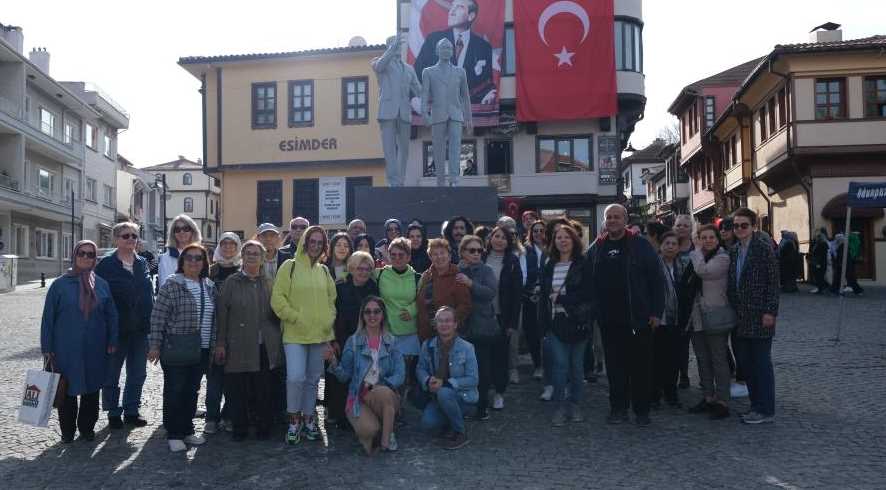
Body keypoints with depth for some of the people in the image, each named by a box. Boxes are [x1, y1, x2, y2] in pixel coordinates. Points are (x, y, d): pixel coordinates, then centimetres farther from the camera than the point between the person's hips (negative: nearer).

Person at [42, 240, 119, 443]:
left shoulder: (102, 285, 3)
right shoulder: (60, 284, -3)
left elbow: (112, 315, 8)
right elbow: (48, 318, -1)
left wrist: (112, 342, 4)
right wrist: (47, 348, -3)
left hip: (95, 350, 2)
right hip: (66, 350, -2)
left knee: (92, 390, 10)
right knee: (67, 390, 7)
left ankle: (87, 428, 26)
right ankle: (67, 431, 23)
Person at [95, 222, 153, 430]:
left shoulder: (142, 263, 9)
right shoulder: (106, 264, -6)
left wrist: (150, 322, 7)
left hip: (140, 329, 5)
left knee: (138, 373, 12)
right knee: (112, 373, 8)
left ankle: (132, 411, 25)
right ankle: (113, 413, 20)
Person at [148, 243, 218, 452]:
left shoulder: (209, 287, 10)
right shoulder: (171, 285, -7)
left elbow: (214, 319, 15)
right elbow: (158, 317, -9)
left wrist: (214, 344, 12)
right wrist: (155, 345, -11)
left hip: (201, 351, 5)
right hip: (176, 350, -5)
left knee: (192, 391, 13)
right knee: (174, 392, 3)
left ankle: (187, 430, 25)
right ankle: (174, 435, 13)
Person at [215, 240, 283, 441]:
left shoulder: (269, 283, 10)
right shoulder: (231, 283, 3)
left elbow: (276, 313, 13)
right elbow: (222, 313, 0)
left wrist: (276, 340, 8)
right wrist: (220, 343, -4)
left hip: (265, 347, 2)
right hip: (239, 347, -2)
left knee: (264, 389, 6)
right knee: (238, 390, 4)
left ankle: (264, 427, 20)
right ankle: (239, 427, 18)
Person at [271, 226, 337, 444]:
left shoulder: (324, 271, 11)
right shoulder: (290, 266, -3)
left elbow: (332, 299, 17)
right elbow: (277, 299, -7)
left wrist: (328, 320, 2)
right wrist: (296, 318, -14)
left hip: (320, 335, 5)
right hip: (295, 335, -5)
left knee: (313, 379, 12)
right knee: (295, 377, -14)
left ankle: (308, 419, 25)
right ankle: (294, 421, 4)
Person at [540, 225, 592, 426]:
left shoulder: (583, 264, -1)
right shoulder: (549, 267, 11)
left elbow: (587, 293, -9)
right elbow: (544, 295, 11)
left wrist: (561, 299, -12)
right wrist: (544, 321, 4)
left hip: (578, 321, -2)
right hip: (556, 321, 2)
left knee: (577, 366, 7)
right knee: (560, 364, -4)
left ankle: (575, 405, 19)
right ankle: (560, 407, 5)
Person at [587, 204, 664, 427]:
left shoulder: (640, 246, -1)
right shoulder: (595, 249, 9)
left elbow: (656, 279, -3)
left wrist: (656, 312, -8)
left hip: (638, 318, -3)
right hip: (609, 320, 3)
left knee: (641, 366, 4)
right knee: (615, 366, 8)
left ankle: (642, 410, 16)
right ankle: (618, 408, 19)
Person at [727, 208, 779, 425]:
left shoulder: (764, 248, -7)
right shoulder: (733, 251, 12)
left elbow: (773, 282, -10)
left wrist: (770, 312, -15)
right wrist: (734, 310, 10)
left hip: (760, 317, -7)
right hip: (741, 317, 7)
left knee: (762, 363, -1)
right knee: (746, 363, 11)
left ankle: (766, 411, 7)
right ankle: (756, 407, 22)